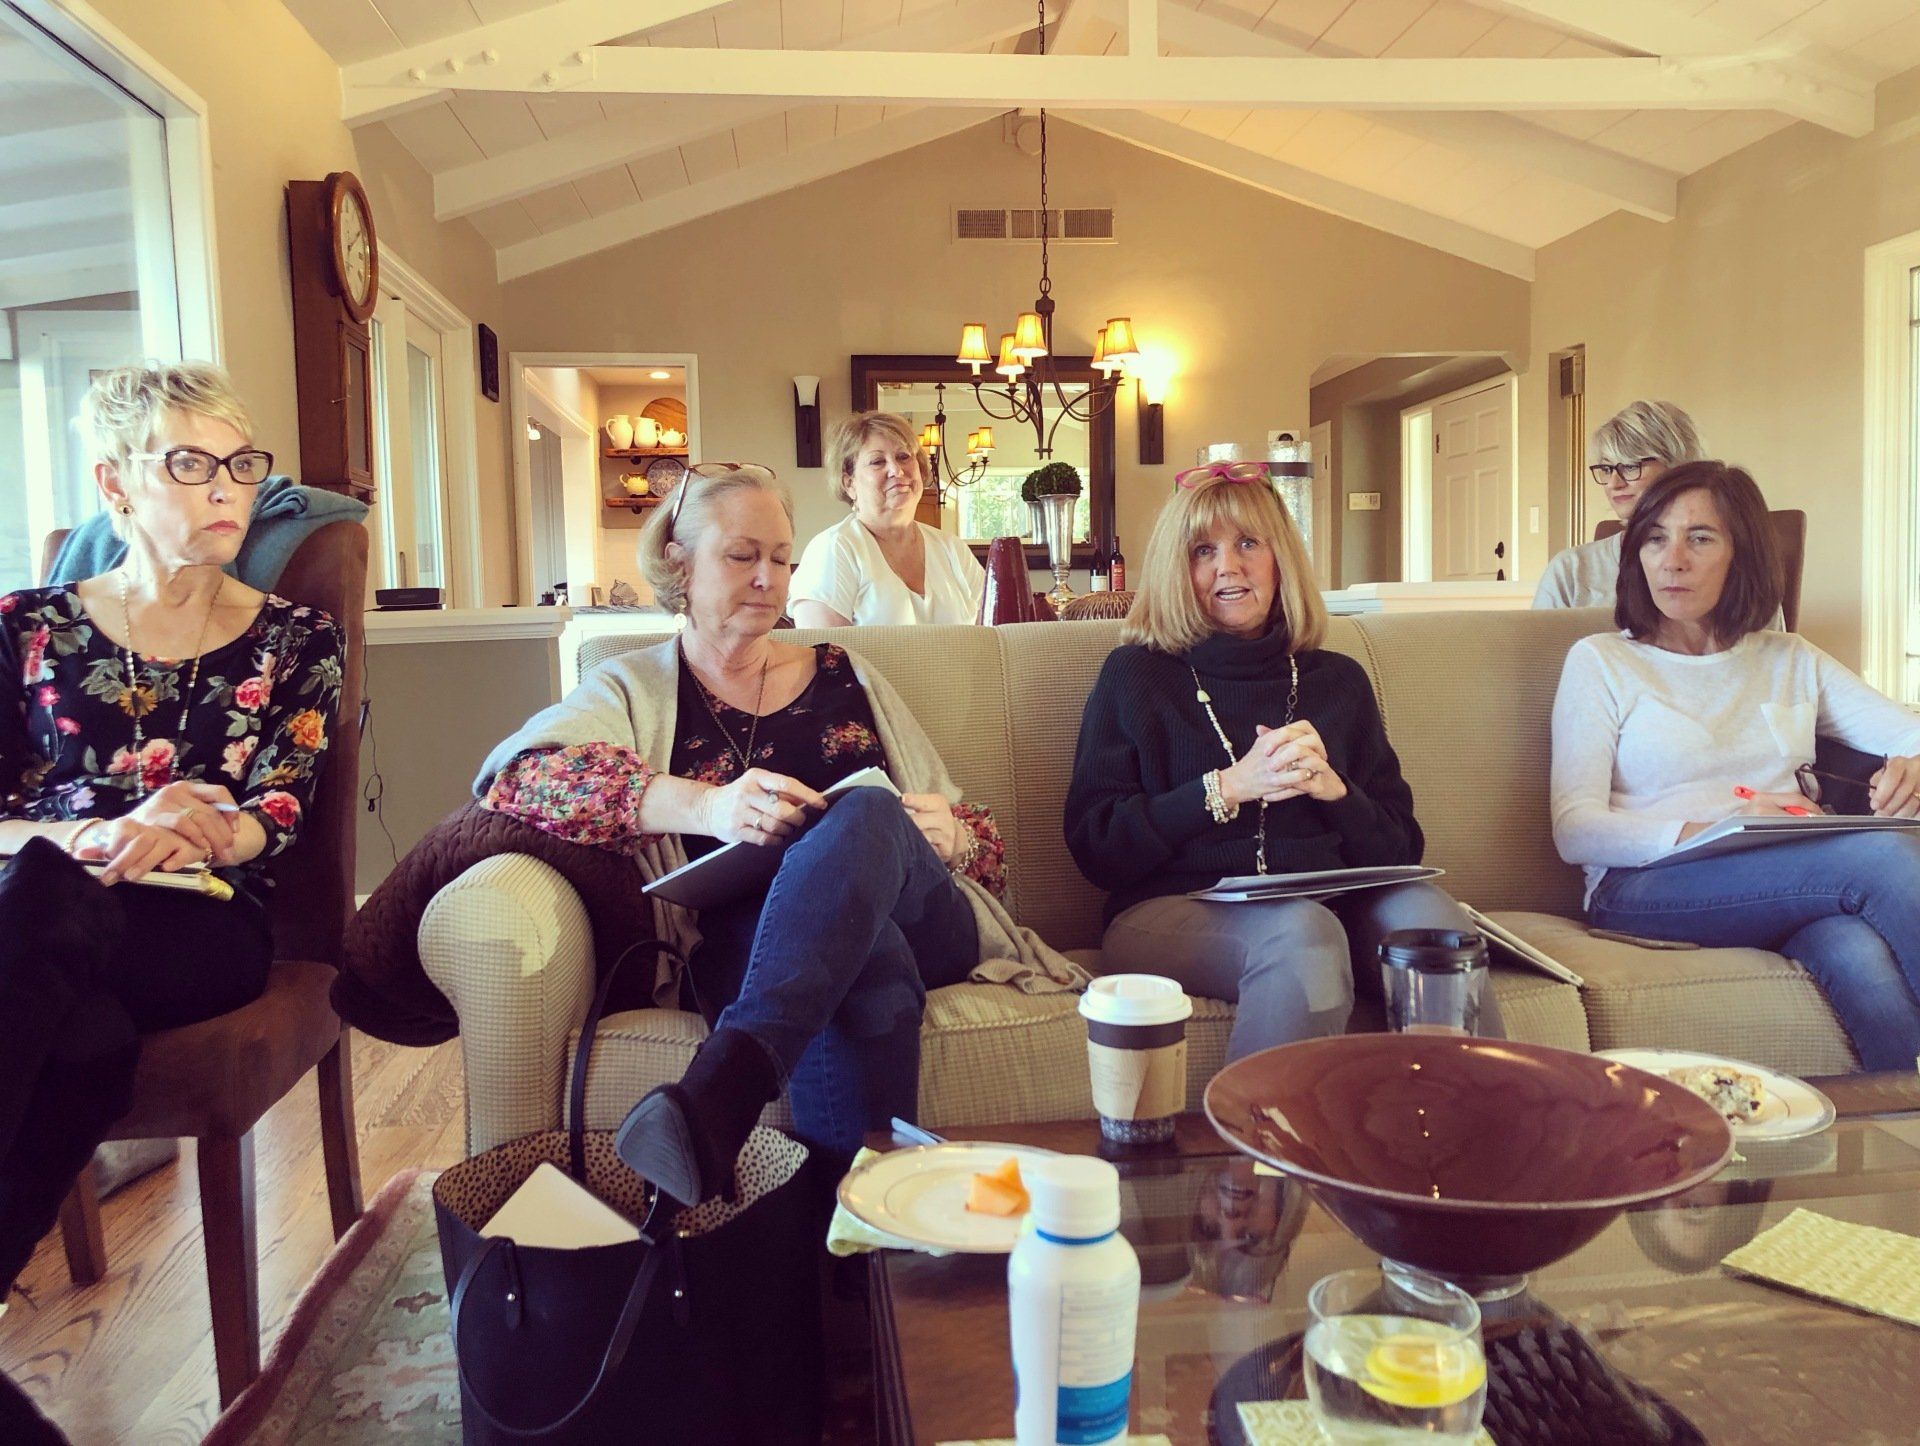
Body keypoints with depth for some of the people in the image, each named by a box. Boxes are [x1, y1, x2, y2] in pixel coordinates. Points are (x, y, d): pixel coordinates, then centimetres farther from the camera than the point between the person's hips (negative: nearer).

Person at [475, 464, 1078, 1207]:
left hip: (925, 924, 3)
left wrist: (950, 836, -4)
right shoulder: (632, 689, 16)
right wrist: (699, 806, -23)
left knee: (868, 813, -35)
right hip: (743, 944, -2)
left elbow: (979, 843, 24)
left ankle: (717, 1094, -48)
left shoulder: (845, 676, 23)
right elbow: (516, 776, -8)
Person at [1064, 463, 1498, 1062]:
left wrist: (1333, 788, -6)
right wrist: (1230, 787, -9)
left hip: (1331, 905, 3)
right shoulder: (1135, 676, 9)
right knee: (1304, 936, -35)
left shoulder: (1338, 681, 19)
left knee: (1428, 915, -29)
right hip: (1174, 909, -3)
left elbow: (1401, 849, 14)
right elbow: (1093, 846, -2)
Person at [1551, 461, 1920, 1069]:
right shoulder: (1600, 661, 9)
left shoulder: (1791, 661, 24)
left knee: (1861, 956, -35)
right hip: (1644, 889, -3)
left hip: (1800, 880, 4)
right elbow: (1574, 830, -3)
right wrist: (1707, 831, -20)